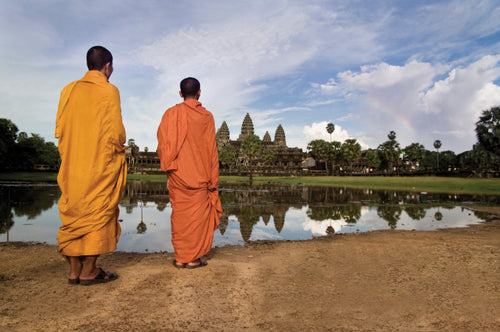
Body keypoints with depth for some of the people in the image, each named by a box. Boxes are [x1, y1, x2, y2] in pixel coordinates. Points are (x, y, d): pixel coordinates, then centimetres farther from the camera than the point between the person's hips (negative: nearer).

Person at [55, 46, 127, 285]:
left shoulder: (69, 90, 9)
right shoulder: (108, 91, -7)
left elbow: (59, 128, 8)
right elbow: (115, 132, -12)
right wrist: (120, 148, 6)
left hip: (72, 162, 6)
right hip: (102, 164, -5)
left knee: (73, 214, 11)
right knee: (98, 214, 3)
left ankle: (74, 270, 18)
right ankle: (88, 272, 8)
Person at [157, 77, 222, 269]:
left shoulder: (170, 113, 4)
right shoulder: (205, 116, -2)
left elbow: (162, 145, 1)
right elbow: (211, 150, -3)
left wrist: (169, 168, 12)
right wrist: (213, 181, 0)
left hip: (176, 174, 3)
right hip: (199, 175, -2)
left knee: (179, 213, 8)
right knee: (198, 213, 4)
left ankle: (180, 257, 15)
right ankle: (193, 258, 8)